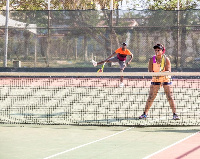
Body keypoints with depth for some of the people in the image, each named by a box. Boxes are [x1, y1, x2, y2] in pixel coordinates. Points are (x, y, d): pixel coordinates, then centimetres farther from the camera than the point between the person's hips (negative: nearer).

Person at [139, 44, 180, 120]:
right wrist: (156, 75, -27)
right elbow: (150, 71, -7)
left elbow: (168, 71, -14)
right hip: (155, 80, 1)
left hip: (166, 79, -1)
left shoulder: (166, 59, -8)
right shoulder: (152, 59, -3)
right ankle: (145, 113, 7)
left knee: (169, 96, -9)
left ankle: (174, 114, -4)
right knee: (151, 97, -2)